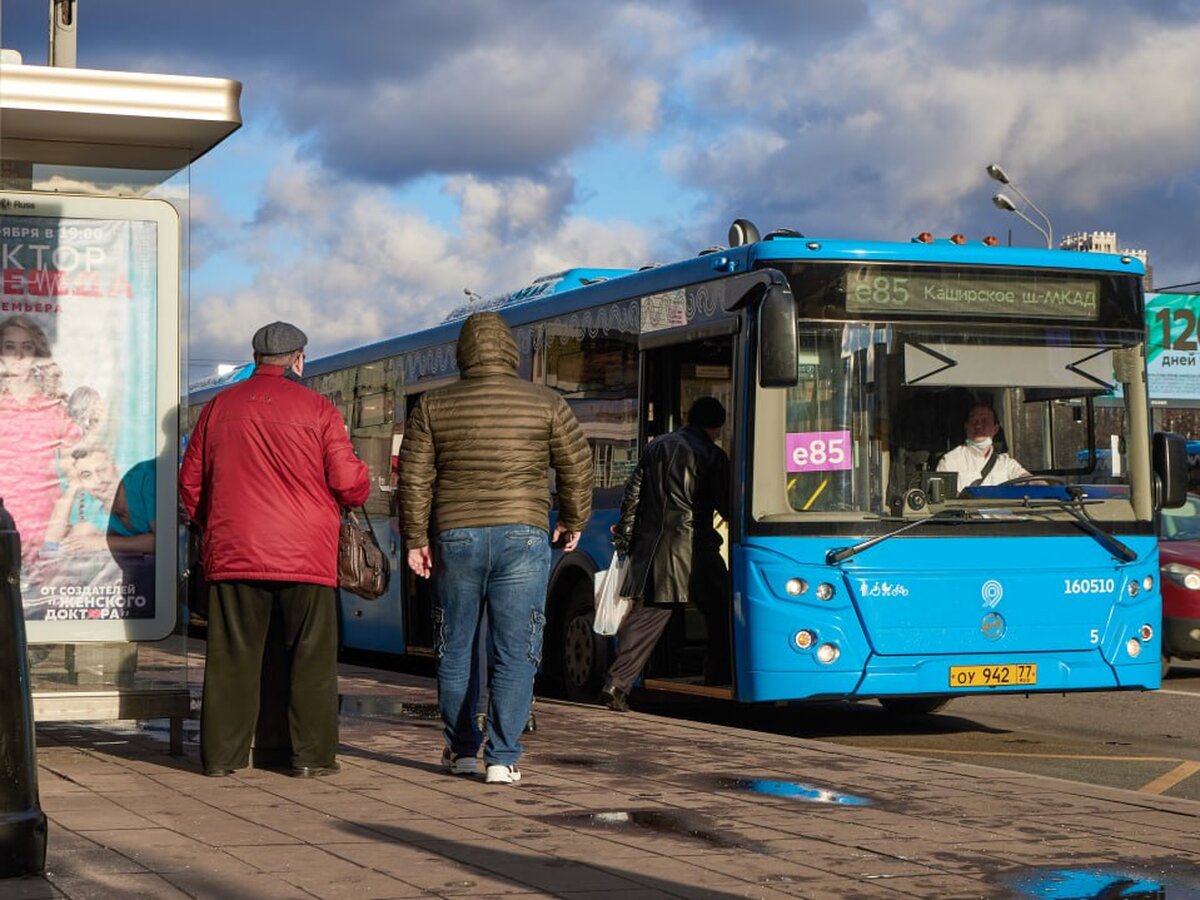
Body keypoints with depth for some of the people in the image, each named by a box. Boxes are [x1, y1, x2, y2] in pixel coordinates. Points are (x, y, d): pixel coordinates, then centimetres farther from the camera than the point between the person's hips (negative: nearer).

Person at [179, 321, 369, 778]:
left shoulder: (218, 407, 8)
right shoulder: (317, 409, -2)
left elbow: (190, 483, 14)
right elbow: (350, 484, -3)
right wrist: (360, 487, 19)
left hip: (232, 553, 3)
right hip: (305, 555, -3)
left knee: (231, 657, 7)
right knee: (311, 657, 4)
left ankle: (221, 754, 8)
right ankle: (312, 754, 4)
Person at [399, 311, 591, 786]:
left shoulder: (434, 406, 4)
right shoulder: (546, 403, 1)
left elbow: (414, 479, 1)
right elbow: (577, 468, 5)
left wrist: (416, 539, 8)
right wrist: (572, 523, 19)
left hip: (454, 538, 1)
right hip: (522, 535, -1)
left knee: (455, 651, 13)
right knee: (515, 653, 1)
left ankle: (461, 750, 21)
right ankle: (502, 758, -5)